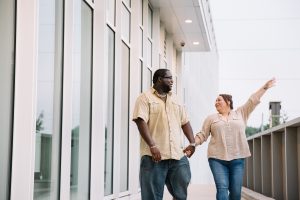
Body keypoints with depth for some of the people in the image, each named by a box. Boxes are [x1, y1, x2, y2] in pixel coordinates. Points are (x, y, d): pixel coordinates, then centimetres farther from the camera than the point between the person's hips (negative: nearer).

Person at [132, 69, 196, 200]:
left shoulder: (175, 100, 21)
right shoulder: (145, 98, 0)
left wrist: (192, 142, 8)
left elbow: (185, 122, 23)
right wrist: (152, 146, -21)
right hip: (154, 156, -6)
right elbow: (141, 121, -12)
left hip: (178, 155, 6)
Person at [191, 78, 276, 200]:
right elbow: (202, 135, 12)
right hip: (217, 158, -1)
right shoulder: (211, 118, 14)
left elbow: (253, 101, 13)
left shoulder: (240, 114, 15)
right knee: (222, 189, -15)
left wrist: (265, 87, 11)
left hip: (237, 159, 1)